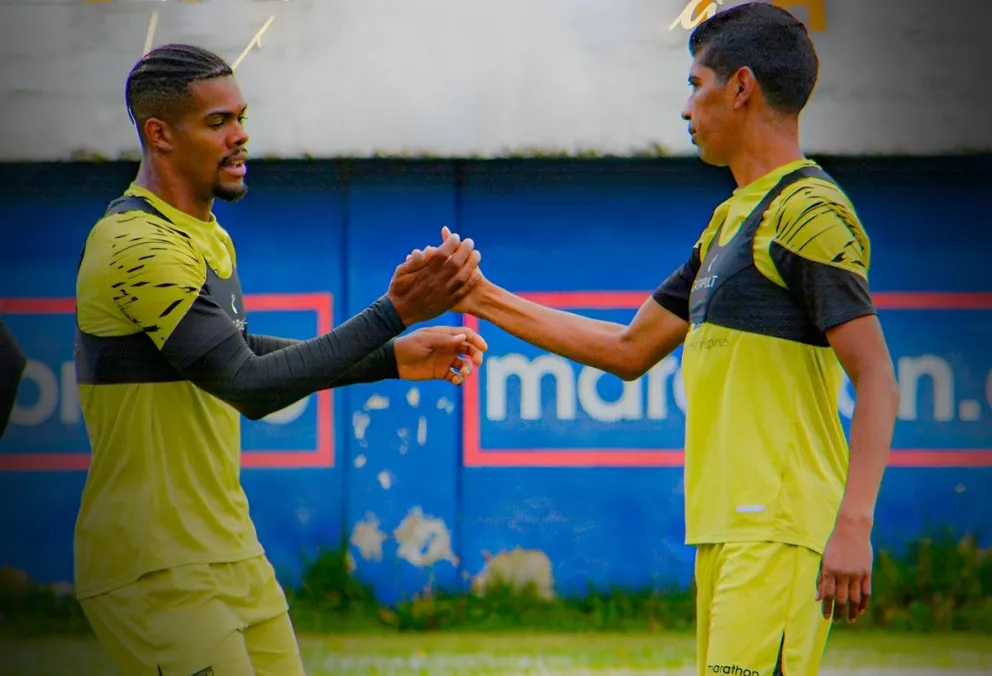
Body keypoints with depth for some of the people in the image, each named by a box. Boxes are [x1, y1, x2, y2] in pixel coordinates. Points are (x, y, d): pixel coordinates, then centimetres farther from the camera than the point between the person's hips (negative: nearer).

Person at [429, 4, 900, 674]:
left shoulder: (810, 212, -8)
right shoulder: (729, 221, 21)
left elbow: (876, 378, -15)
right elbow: (630, 350, 28)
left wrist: (853, 527, -24)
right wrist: (486, 300, 29)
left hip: (781, 535, -9)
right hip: (727, 529, 9)